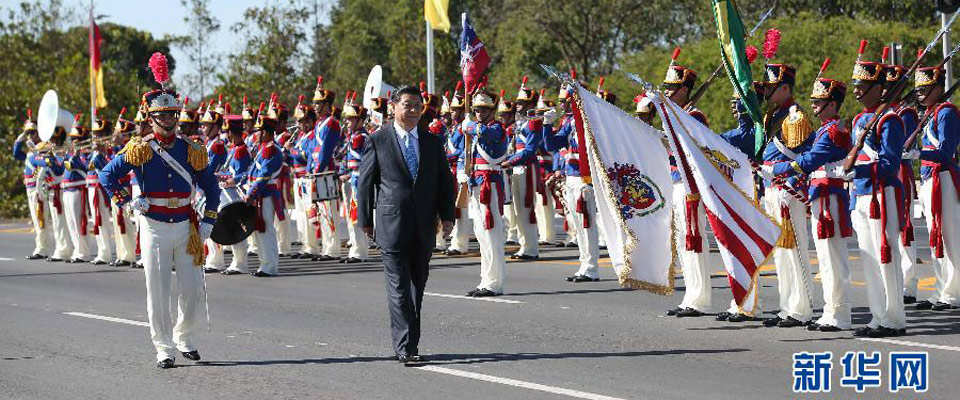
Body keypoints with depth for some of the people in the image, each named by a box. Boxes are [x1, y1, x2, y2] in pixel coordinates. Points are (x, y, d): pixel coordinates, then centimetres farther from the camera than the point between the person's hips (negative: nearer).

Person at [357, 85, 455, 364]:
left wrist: (447, 215, 1)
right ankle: (405, 347, -12)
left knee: (417, 286, 10)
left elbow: (445, 181, 12)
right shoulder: (378, 141, 0)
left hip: (424, 228, 4)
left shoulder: (433, 142, 10)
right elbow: (365, 182, 3)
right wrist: (365, 220, 1)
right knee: (399, 288, -8)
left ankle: (410, 342, 18)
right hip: (392, 226, -4)